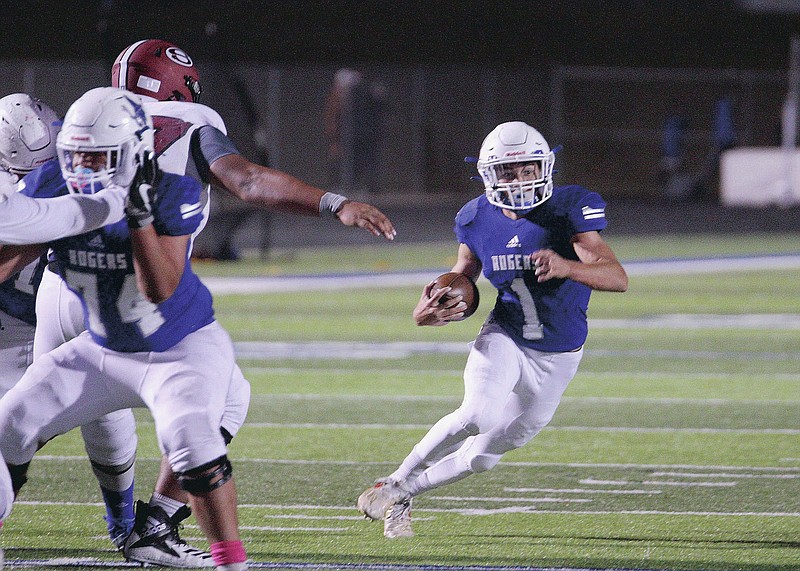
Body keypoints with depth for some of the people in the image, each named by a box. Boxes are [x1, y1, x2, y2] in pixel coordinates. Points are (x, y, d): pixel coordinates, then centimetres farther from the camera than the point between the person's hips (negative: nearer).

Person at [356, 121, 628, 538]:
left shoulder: (568, 210, -20)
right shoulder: (478, 220, -8)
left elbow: (618, 278, -30)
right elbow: (461, 286, 7)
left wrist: (565, 268, -50)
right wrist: (428, 312, -17)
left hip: (556, 358, -1)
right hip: (503, 339, 1)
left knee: (485, 455, 6)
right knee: (478, 416, -29)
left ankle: (403, 493, 29)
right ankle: (394, 482, -10)